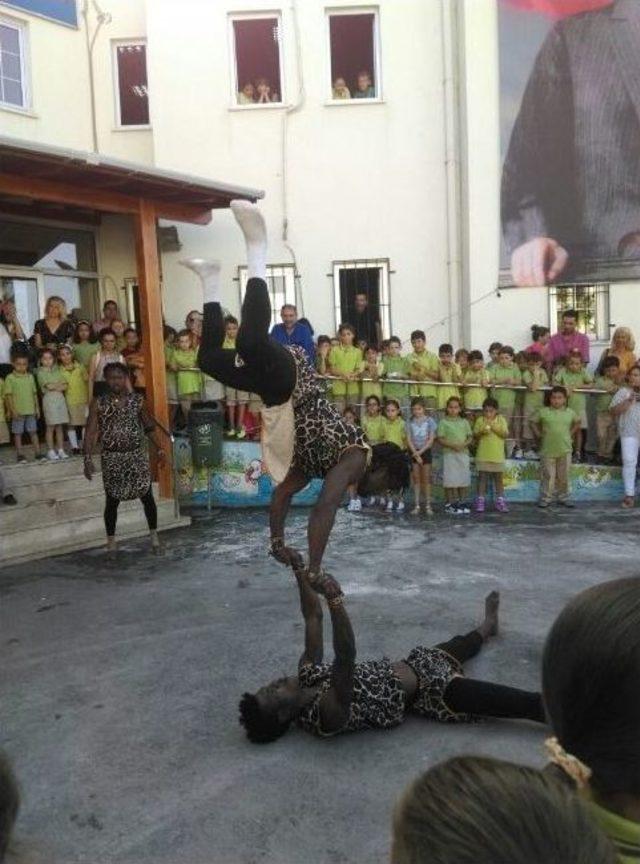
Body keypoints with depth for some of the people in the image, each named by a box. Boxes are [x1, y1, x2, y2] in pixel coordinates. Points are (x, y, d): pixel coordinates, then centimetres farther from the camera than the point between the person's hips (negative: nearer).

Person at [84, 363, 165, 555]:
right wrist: (88, 460, -12)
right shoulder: (98, 403, -4)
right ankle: (111, 542, 20)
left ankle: (154, 537, 20)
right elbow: (90, 433, -5)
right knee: (112, 500, 6)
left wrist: (159, 447, 3)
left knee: (147, 496, 4)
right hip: (111, 458, -1)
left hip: (138, 455, 1)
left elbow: (149, 426, 9)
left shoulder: (137, 400, 0)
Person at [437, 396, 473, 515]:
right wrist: (452, 445, -18)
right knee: (450, 480, -3)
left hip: (463, 453, 4)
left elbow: (470, 437, 9)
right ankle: (450, 504, 7)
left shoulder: (464, 422, 11)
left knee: (464, 480, 6)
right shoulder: (443, 422, 0)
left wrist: (464, 444, -12)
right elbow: (440, 439, -5)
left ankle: (461, 503, 17)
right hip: (449, 454, -4)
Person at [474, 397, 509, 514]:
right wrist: (481, 432, -17)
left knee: (499, 478, 7)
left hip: (497, 455, 0)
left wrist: (495, 427, -17)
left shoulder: (501, 419, 1)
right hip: (483, 455, 0)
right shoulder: (480, 420, 1)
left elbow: (505, 435, -6)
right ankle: (480, 501, 9)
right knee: (482, 477, 4)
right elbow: (475, 436, 3)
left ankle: (500, 501, 14)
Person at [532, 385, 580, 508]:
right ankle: (545, 498, 11)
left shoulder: (570, 412, 4)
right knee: (547, 475, 3)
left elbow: (577, 423, 21)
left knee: (564, 476, 9)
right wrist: (538, 435, 2)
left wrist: (571, 434, 12)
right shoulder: (543, 411, -3)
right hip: (547, 450, -2)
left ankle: (564, 497, 20)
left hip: (565, 450, 2)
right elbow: (533, 422, 9)